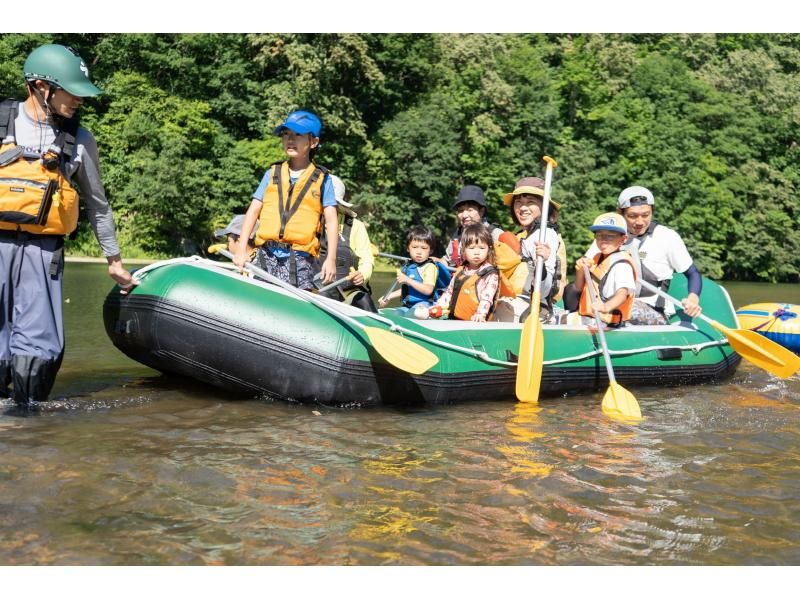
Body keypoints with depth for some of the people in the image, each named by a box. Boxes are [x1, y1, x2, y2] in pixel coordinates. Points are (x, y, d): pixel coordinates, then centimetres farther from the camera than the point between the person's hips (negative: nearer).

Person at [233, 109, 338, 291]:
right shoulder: (273, 173, 14)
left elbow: (331, 220, 3)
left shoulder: (321, 179, 8)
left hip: (300, 257, -2)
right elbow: (254, 210, 10)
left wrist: (331, 259, -7)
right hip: (266, 255, 3)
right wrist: (241, 249, 1)